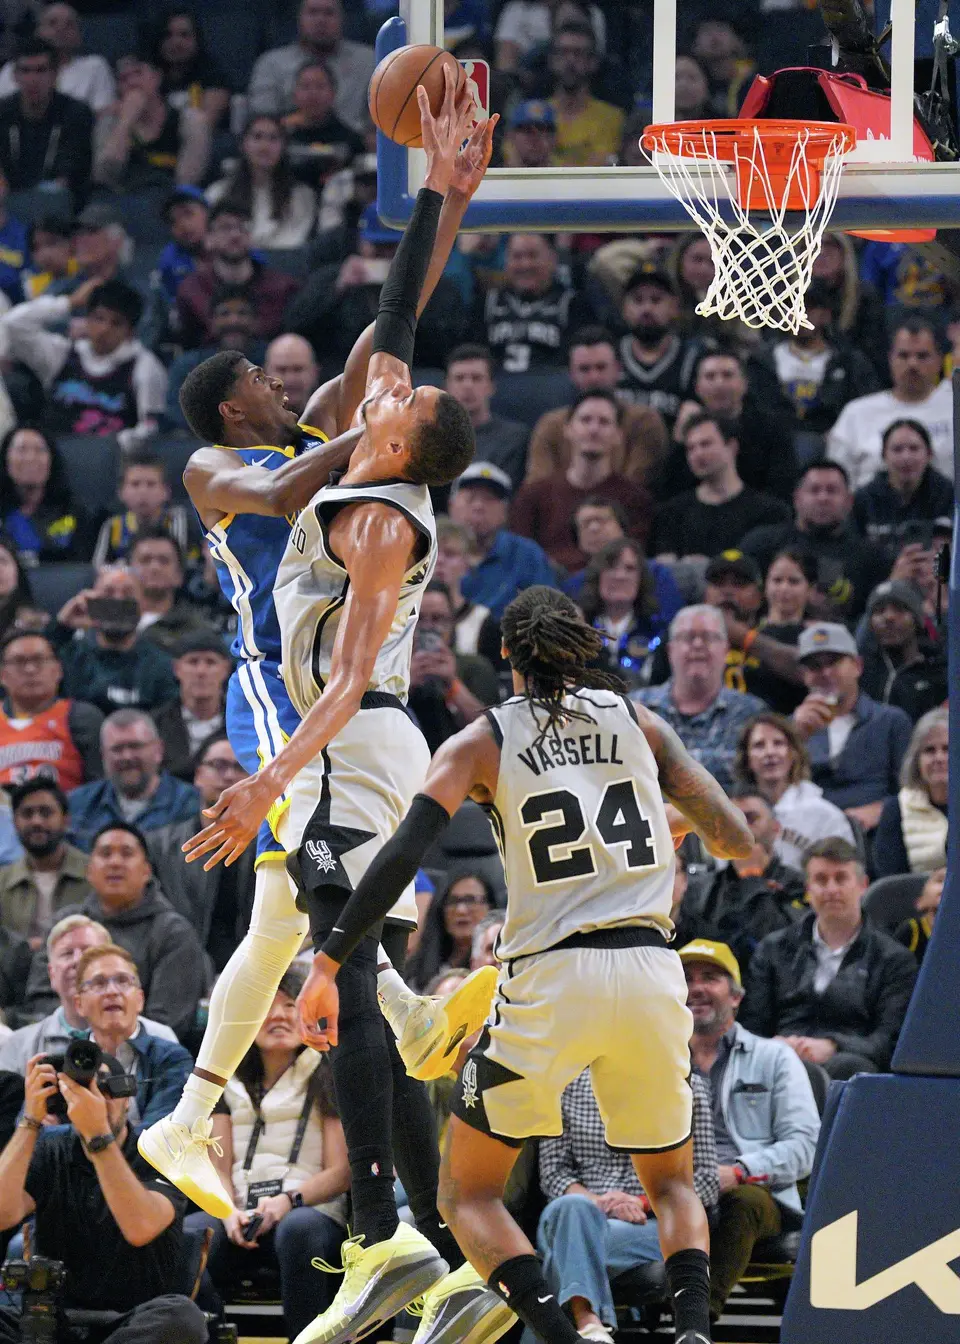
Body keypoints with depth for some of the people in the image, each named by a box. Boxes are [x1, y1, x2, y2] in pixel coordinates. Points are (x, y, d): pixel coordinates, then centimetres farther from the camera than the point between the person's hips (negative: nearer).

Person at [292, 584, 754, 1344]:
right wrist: (679, 823, 36)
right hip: (649, 971, 2)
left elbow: (404, 855, -8)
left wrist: (328, 965, -10)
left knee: (467, 1193, 12)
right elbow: (737, 841, 13)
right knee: (672, 1182, 23)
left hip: (549, 981, -2)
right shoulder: (638, 723, 12)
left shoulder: (482, 743, 6)